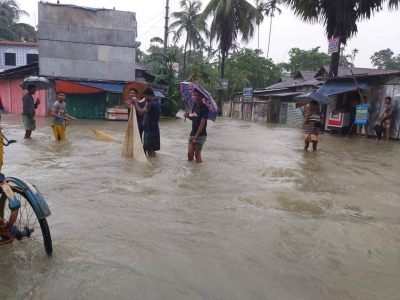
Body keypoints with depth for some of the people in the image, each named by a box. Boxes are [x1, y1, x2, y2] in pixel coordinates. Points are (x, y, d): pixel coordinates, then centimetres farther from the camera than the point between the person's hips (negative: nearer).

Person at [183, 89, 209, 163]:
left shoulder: (204, 108, -16)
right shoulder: (195, 106, 6)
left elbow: (202, 124, -18)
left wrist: (196, 137, -18)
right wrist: (188, 116, -6)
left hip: (200, 135, -6)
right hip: (192, 133, 6)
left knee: (197, 155, 2)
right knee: (190, 154, 5)